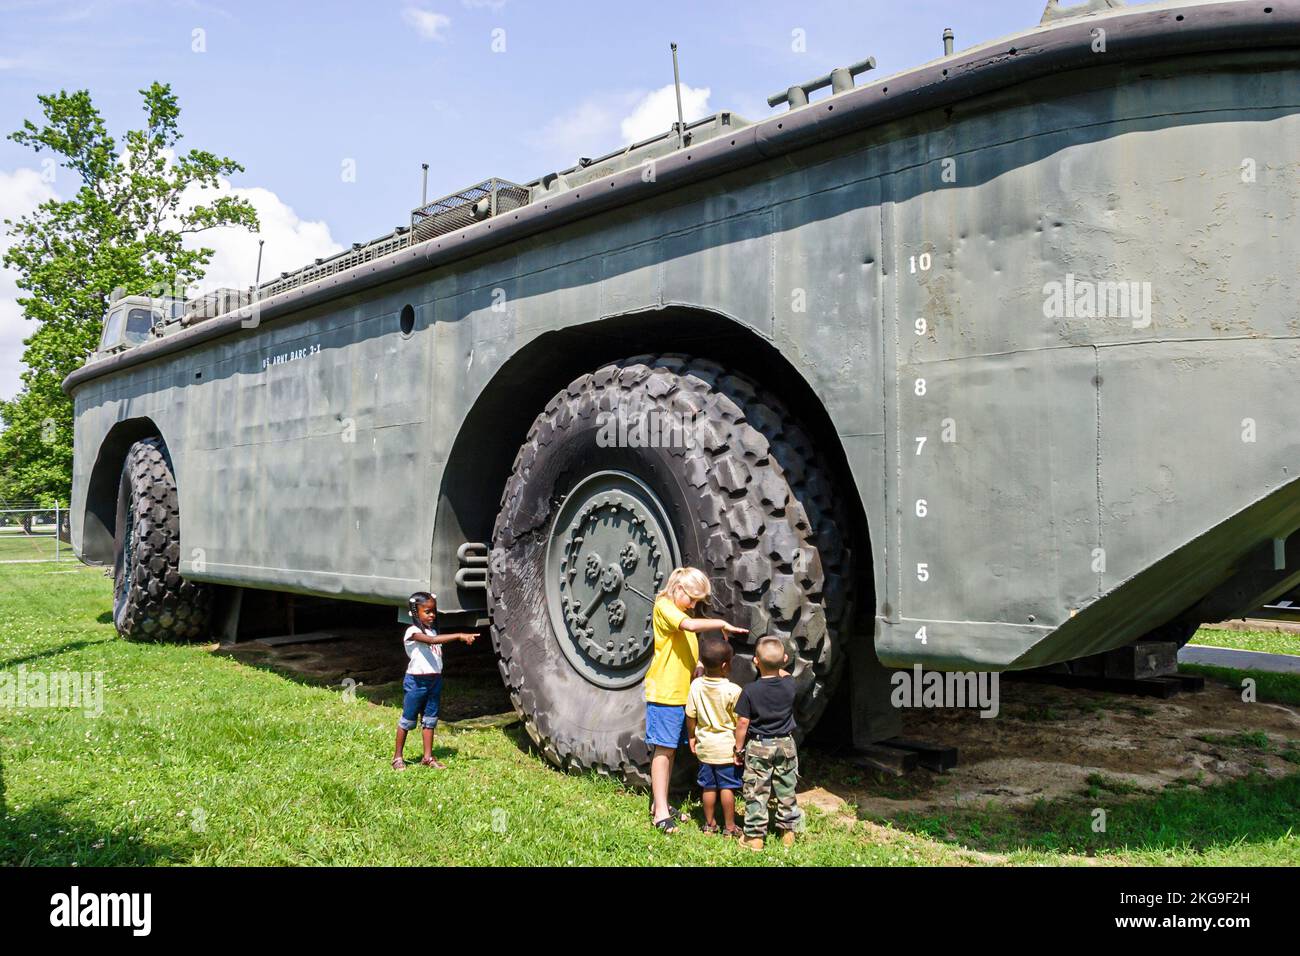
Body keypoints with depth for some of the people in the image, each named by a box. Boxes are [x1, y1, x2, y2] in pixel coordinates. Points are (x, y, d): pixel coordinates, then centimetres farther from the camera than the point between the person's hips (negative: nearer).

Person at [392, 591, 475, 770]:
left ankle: (428, 757, 16)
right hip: (416, 681, -7)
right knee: (407, 720, 4)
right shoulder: (413, 632, -15)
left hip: (434, 681, 7)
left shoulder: (432, 631, 10)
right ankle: (397, 757, 16)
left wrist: (439, 687, 14)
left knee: (430, 720, 9)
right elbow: (432, 640, -35)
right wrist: (459, 636, -41)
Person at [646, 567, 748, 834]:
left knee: (671, 750, 13)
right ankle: (660, 812, -3)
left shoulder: (680, 612, 19)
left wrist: (698, 671, 7)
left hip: (682, 692, 9)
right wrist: (722, 624, -20)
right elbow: (690, 625, -28)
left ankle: (661, 803, 22)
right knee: (663, 749, -6)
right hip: (664, 692, -9)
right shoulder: (664, 607, -9)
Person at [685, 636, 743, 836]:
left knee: (709, 786, 15)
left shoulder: (696, 685, -7)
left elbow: (690, 716, 0)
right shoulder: (733, 690, -19)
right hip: (727, 746, -4)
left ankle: (709, 823, 26)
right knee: (727, 787, 6)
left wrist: (692, 737, 14)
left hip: (705, 744, 4)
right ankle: (729, 827, 15)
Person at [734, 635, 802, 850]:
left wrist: (739, 749, -2)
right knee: (786, 791, 15)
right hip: (785, 744, 4)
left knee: (756, 793, 5)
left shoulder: (750, 691, -17)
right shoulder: (789, 685, -9)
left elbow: (742, 722, -12)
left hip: (758, 747, -3)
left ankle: (754, 836, 9)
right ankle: (788, 832, 24)